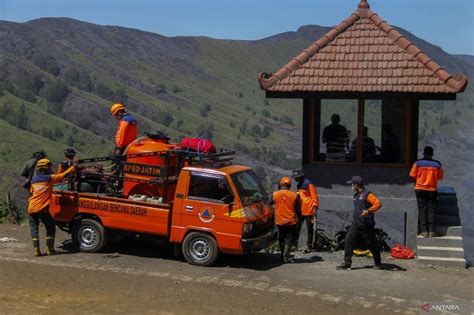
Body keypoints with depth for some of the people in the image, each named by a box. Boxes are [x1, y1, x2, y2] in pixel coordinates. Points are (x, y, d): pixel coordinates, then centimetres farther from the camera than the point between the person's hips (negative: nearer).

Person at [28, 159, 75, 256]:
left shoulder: (34, 179, 13)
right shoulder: (49, 178, -1)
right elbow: (64, 175, 3)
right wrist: (73, 167, 16)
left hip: (31, 208, 5)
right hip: (42, 208, -4)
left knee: (34, 229, 11)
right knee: (50, 228, 10)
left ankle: (36, 250, 2)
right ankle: (49, 249, 7)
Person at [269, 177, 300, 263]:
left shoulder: (275, 194, -6)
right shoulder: (294, 195, -6)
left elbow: (270, 203, 12)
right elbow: (298, 209, 0)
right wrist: (298, 218, 13)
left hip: (280, 221, 2)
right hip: (291, 221, -1)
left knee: (281, 239, 17)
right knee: (289, 239, 4)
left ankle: (283, 256, 21)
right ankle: (285, 257, -8)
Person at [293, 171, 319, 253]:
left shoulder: (309, 184, -9)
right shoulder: (298, 185, 15)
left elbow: (314, 197, -12)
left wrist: (315, 208, -17)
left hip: (309, 211, -7)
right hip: (300, 210, 7)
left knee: (309, 229, 2)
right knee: (297, 227, 3)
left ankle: (309, 246, 8)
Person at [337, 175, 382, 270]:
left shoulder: (367, 194, -13)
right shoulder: (356, 195, 14)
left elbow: (378, 203, -23)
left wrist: (368, 211, -32)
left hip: (366, 224, -8)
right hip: (355, 223, 8)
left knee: (371, 243, 5)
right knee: (348, 239, -6)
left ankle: (378, 263, 23)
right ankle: (347, 262, -5)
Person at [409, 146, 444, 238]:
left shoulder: (418, 163, -7)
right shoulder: (437, 164, -5)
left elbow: (412, 175, -2)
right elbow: (441, 177, 2)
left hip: (420, 189, 0)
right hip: (432, 190, 0)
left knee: (422, 209, 5)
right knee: (431, 210, 7)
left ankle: (424, 231, 0)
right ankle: (431, 231, 2)